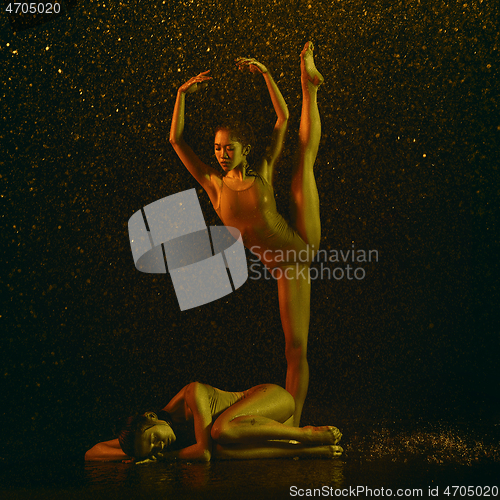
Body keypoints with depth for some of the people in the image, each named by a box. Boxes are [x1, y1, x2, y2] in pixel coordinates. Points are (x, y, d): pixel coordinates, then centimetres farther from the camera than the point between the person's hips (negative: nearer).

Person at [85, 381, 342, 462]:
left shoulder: (192, 394, -27)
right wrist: (135, 456, -21)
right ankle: (312, 451, -22)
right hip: (259, 420, 6)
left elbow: (203, 452, -29)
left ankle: (311, 434, -23)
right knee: (221, 449, -30)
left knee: (220, 430, -36)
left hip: (274, 396, -6)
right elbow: (92, 453, -4)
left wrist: (167, 457, -16)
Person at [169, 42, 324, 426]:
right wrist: (183, 94, -6)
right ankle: (291, 422, 8)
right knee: (295, 348, -1)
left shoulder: (263, 172, -1)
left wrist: (265, 73, -1)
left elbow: (282, 118, 0)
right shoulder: (214, 184, -2)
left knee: (306, 155, 3)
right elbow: (176, 140, -6)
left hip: (302, 244, 1)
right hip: (285, 268, -1)